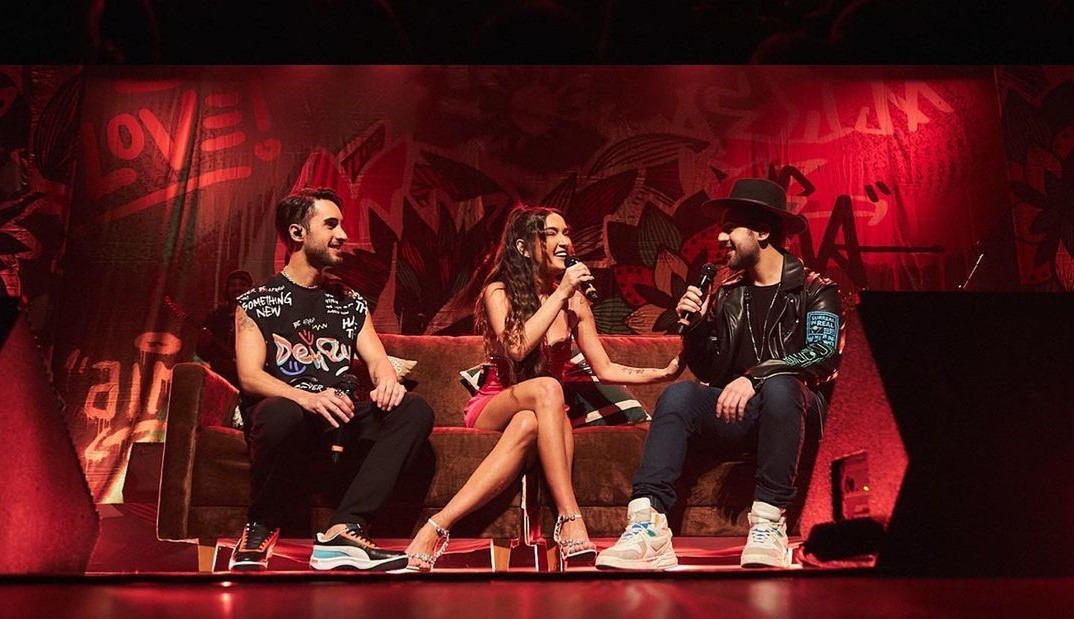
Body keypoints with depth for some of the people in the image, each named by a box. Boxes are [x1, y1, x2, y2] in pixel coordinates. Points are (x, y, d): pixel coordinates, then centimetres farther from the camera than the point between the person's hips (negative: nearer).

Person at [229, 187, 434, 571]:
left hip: (340, 420, 5)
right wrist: (305, 397, -29)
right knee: (283, 413, -39)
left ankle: (344, 530, -30)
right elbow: (250, 376, -8)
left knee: (414, 410, -20)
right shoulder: (257, 302, 5)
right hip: (287, 414, -4)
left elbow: (377, 359, 9)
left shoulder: (350, 303, 20)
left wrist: (387, 380, -18)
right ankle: (261, 526, -12)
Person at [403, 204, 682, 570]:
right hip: (492, 408, -2)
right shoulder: (499, 291, -3)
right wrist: (559, 296, -19)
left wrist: (664, 372, -2)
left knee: (529, 424, -38)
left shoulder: (575, 301, 8)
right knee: (546, 388, -37)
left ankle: (439, 525, -40)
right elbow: (516, 350, -21)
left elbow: (605, 369, 9)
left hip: (539, 414, 3)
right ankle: (570, 521, -42)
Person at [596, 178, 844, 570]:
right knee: (679, 393, -25)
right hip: (731, 413, 4)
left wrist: (755, 377, -31)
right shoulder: (727, 294, 15)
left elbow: (821, 352, -17)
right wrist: (694, 325, -4)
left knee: (778, 386, -36)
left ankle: (768, 523, -32)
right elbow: (707, 371, 15)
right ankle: (647, 524, -39)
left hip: (789, 406, -4)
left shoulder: (815, 291, 1)